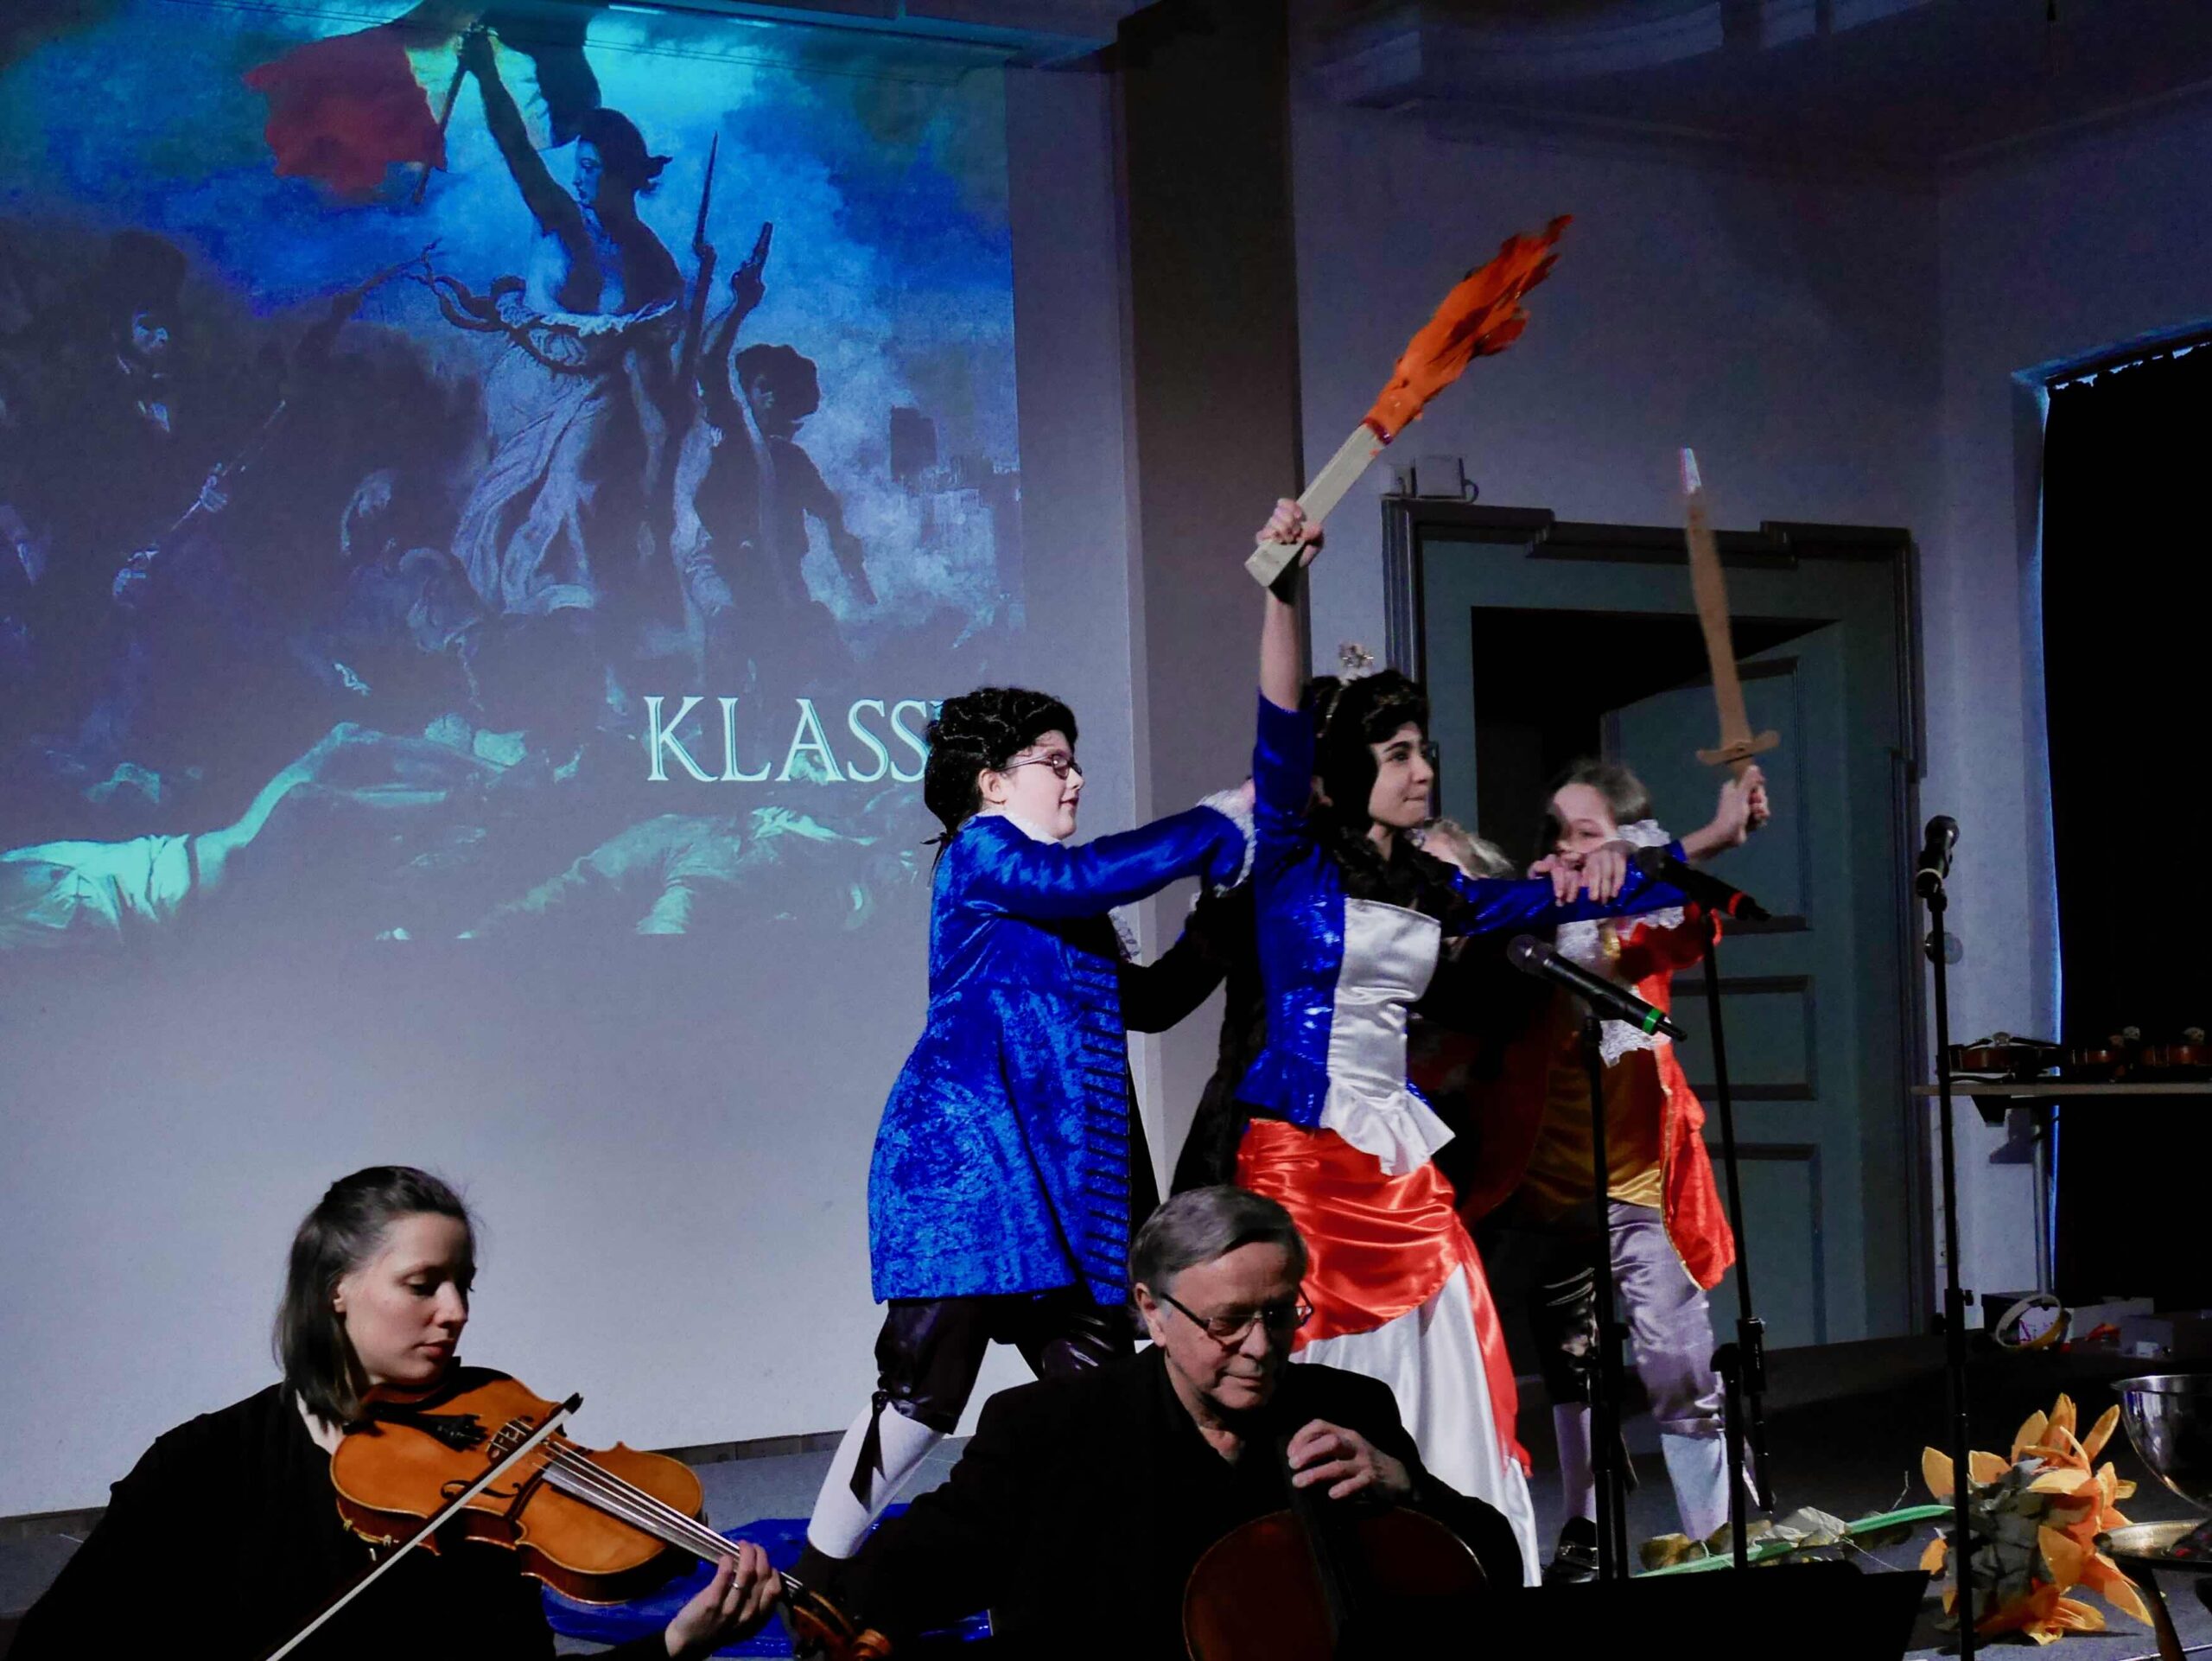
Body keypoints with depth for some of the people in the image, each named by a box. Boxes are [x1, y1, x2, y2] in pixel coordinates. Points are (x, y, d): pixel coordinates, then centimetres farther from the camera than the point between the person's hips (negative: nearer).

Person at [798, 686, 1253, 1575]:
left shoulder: (1051, 891, 21)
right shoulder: (979, 852, -4)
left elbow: (1138, 998, 25)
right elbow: (1092, 875, -21)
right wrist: (1220, 819, -13)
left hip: (1059, 1167, 9)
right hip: (963, 1145, -9)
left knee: (1092, 1380, -1)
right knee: (927, 1386, -9)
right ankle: (815, 1581, 1)